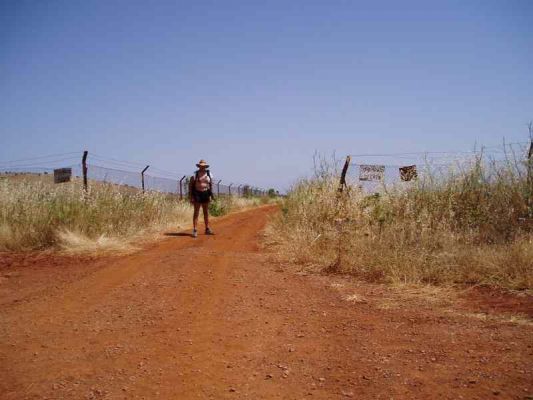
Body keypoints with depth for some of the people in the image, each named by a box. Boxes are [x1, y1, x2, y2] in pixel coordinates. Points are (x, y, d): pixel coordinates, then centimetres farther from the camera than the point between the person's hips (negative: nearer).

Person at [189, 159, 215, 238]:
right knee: (196, 212, -5)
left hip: (205, 194, 4)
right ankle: (195, 230, -5)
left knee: (206, 212, 11)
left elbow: (211, 184, 11)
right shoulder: (195, 174, -5)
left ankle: (207, 229, 20)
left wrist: (211, 194, 6)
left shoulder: (209, 174, 5)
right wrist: (190, 196, -10)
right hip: (197, 194, -4)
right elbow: (190, 185, -5)